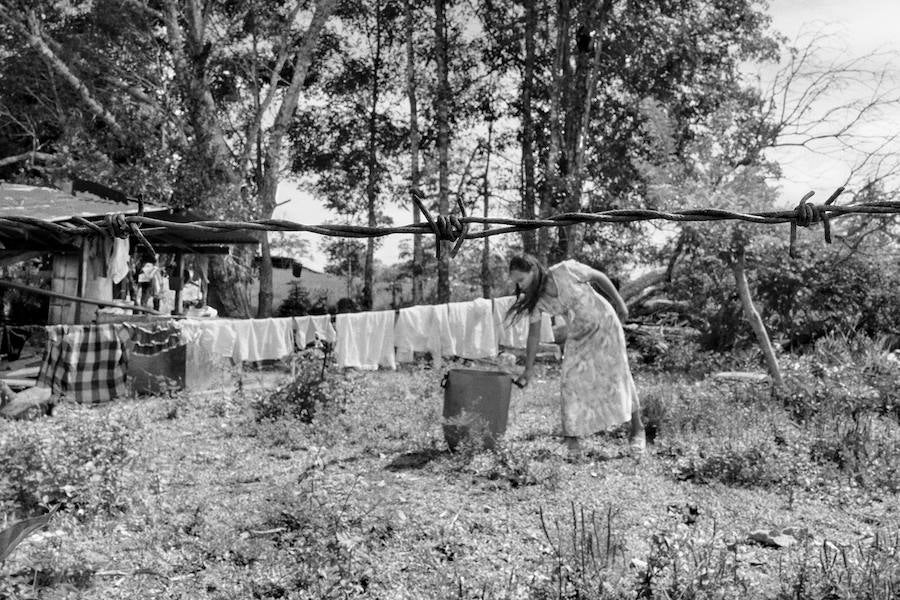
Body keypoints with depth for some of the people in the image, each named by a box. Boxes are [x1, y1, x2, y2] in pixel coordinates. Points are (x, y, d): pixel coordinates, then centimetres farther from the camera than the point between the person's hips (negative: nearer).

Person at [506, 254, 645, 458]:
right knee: (572, 382, -6)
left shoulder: (566, 270, -28)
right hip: (578, 335, 4)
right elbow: (534, 334, -5)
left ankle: (638, 429, 17)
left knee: (618, 374, 1)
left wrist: (619, 302, -6)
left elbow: (598, 277, -13)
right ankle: (572, 438, 3)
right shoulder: (534, 300, -13)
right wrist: (528, 369, -2)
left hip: (605, 323, -4)